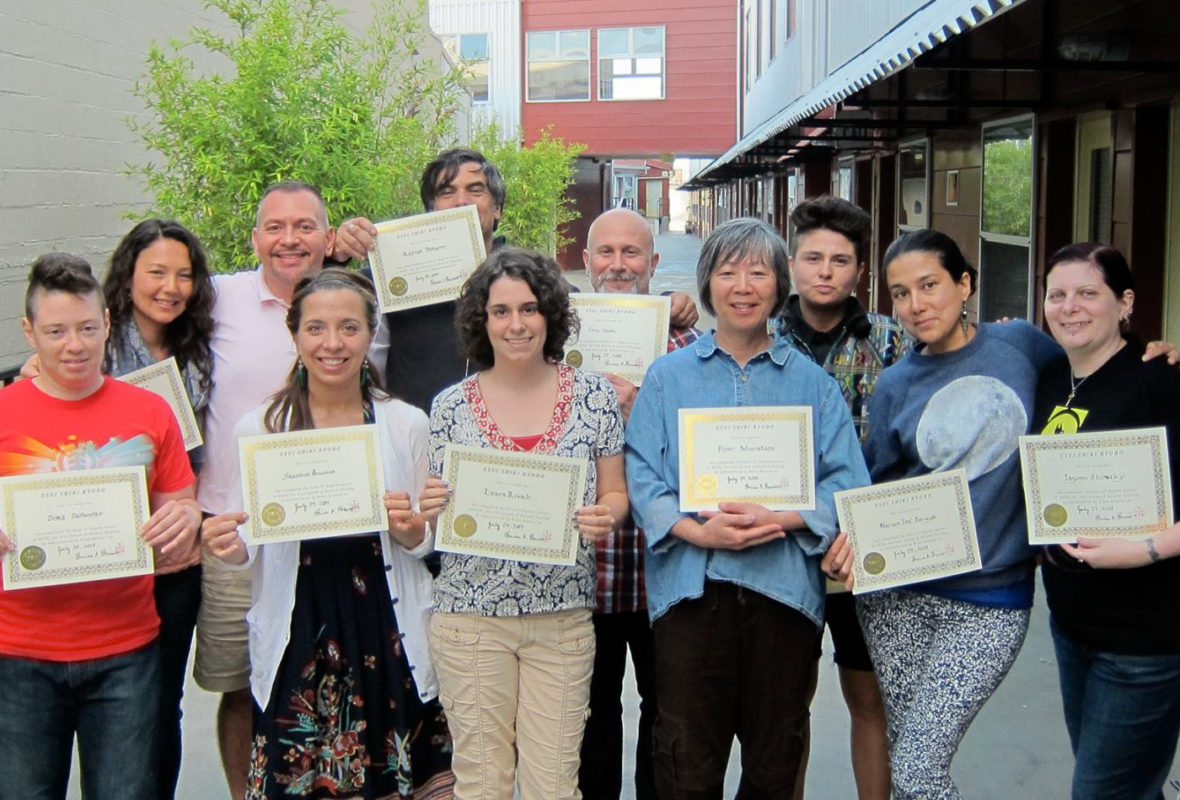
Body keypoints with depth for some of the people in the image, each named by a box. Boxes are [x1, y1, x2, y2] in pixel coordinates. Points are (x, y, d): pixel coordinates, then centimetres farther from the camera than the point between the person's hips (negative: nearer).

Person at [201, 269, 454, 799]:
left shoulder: (407, 425, 2)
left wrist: (412, 531, -11)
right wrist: (228, 546, -16)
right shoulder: (258, 429, 0)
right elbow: (248, 547, 5)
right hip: (297, 645, 0)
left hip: (388, 638, 1)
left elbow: (430, 542, 10)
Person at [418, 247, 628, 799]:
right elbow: (436, 517, 8)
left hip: (563, 614, 0)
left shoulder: (593, 394, 1)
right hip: (471, 612, 0)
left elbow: (615, 493, 8)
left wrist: (605, 516, -14)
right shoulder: (451, 405, 1)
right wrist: (431, 510, -14)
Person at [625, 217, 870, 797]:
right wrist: (697, 532, -16)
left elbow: (847, 484, 2)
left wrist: (778, 519, -15)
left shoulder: (811, 382, 10)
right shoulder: (668, 376, 9)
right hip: (691, 589, -1)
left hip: (785, 591, 1)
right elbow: (642, 477, 1)